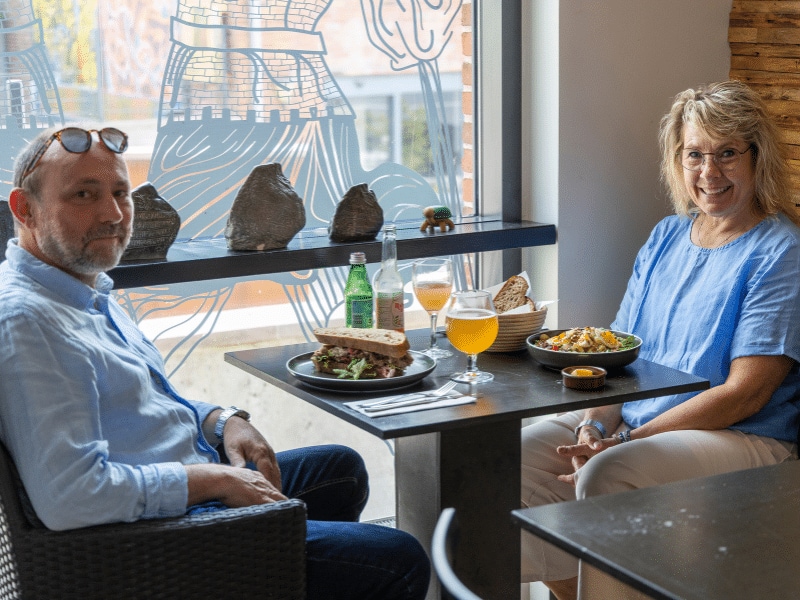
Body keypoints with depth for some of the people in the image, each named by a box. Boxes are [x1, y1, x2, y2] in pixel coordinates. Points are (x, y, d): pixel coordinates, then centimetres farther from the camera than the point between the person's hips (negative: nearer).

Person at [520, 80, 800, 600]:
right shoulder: (666, 237, 13)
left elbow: (746, 393, -15)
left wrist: (629, 440, -19)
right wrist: (594, 426, -9)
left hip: (743, 439, -7)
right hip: (632, 421, 7)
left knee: (604, 477, -32)